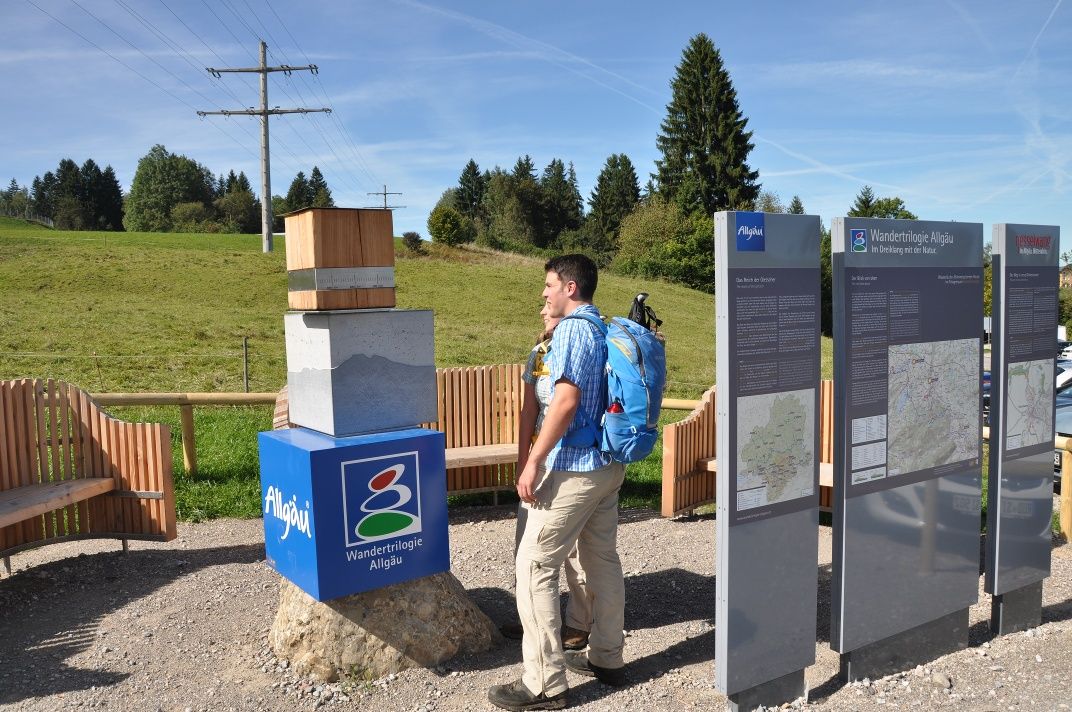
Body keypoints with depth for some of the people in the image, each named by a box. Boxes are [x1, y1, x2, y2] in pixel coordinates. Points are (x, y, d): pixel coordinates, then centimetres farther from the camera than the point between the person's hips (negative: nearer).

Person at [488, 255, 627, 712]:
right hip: (609, 464, 9)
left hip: (576, 468, -9)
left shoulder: (573, 330, -14)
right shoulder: (605, 329, 12)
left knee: (534, 565, -3)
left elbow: (566, 401, -23)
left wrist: (533, 461, -19)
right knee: (602, 559, 17)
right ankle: (607, 658, 30)